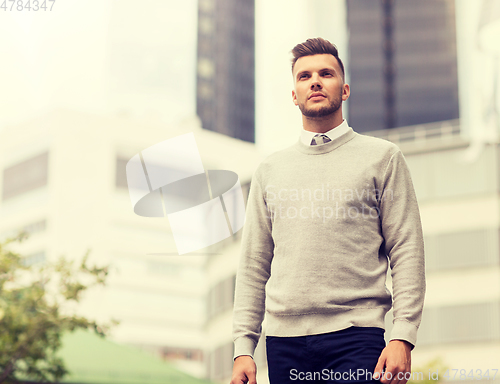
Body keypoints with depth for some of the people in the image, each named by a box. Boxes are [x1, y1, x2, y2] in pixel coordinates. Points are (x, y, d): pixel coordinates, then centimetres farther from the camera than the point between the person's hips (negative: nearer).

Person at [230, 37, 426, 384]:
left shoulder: (382, 157, 6)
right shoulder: (270, 170, 15)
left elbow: (407, 252, 0)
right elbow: (254, 267, 14)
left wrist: (403, 337, -10)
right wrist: (243, 348, 5)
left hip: (355, 335, -3)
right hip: (284, 339, 3)